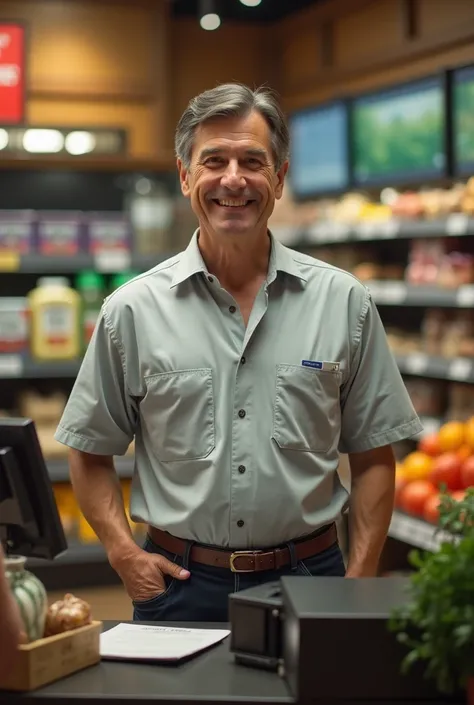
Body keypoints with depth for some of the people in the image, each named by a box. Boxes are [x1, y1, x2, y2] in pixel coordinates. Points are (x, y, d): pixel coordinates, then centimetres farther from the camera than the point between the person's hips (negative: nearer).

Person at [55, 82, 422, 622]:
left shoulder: (342, 301, 0)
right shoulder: (133, 309, -1)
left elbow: (372, 456, 4)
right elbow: (91, 452, 7)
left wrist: (361, 580, -3)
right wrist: (124, 553, -5)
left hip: (308, 579, 1)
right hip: (180, 583, 0)